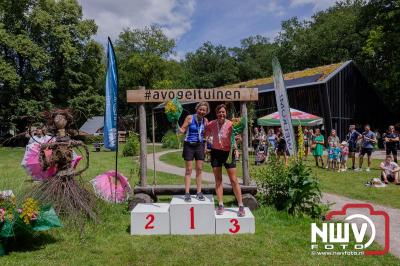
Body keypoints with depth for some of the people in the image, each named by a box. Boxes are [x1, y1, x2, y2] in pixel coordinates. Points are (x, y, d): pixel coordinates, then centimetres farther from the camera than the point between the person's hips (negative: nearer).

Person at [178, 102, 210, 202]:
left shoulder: (205, 121, 5)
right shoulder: (190, 118, -6)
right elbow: (182, 130, -9)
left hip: (200, 145, 4)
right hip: (189, 145, -3)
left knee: (199, 169, 6)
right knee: (188, 170, 0)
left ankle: (199, 193, 15)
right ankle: (187, 193, 4)